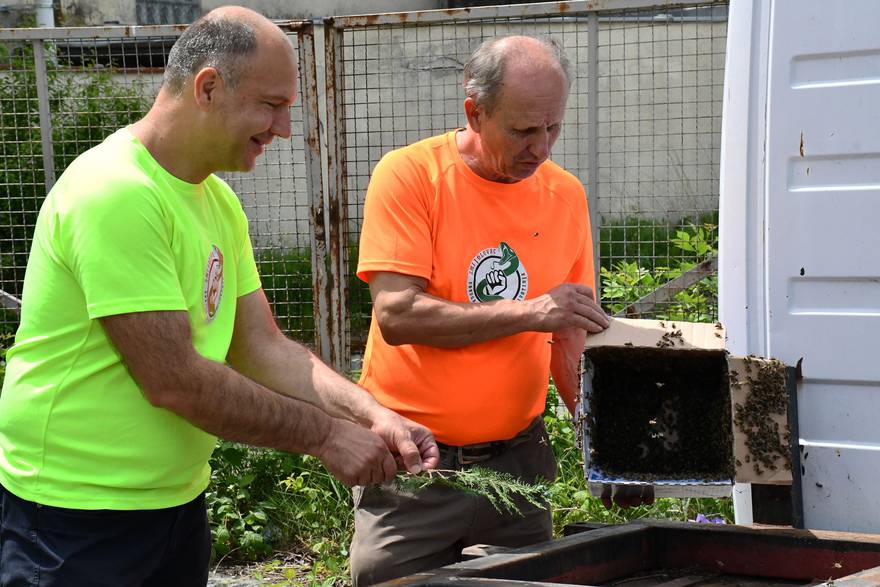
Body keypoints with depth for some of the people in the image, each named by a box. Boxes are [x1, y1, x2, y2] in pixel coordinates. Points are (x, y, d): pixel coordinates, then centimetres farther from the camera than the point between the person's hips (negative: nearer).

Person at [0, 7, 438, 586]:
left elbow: (263, 348, 5)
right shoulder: (117, 193, -22)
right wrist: (327, 435, -17)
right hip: (78, 520, -8)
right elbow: (174, 381, -25)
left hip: (179, 497, 9)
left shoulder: (219, 201, 8)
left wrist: (370, 412, -10)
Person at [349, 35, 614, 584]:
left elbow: (570, 337, 10)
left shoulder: (567, 194, 4)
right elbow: (397, 315, -20)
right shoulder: (410, 174, -10)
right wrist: (529, 312, -23)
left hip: (518, 456, 4)